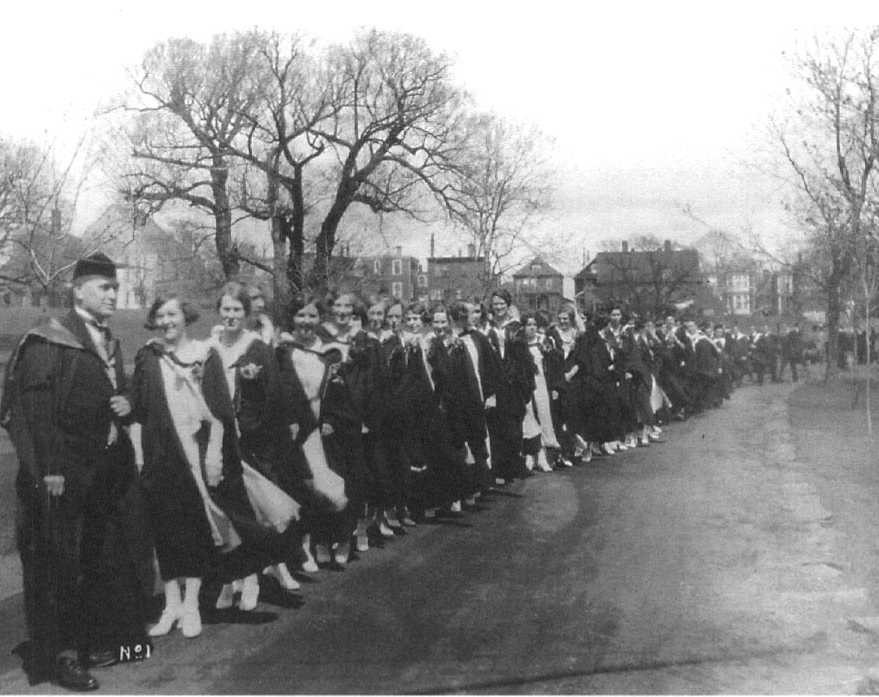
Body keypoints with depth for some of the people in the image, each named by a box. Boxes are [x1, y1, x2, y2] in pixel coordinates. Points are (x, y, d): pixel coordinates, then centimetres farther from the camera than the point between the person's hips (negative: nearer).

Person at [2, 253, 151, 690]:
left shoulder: (110, 345, 13)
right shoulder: (48, 344, -12)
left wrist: (125, 407, 1)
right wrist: (48, 471, -22)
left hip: (108, 470, 8)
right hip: (65, 475, -8)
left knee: (107, 560, 14)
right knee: (62, 566, -1)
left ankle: (99, 641, 28)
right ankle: (61, 655, 11)